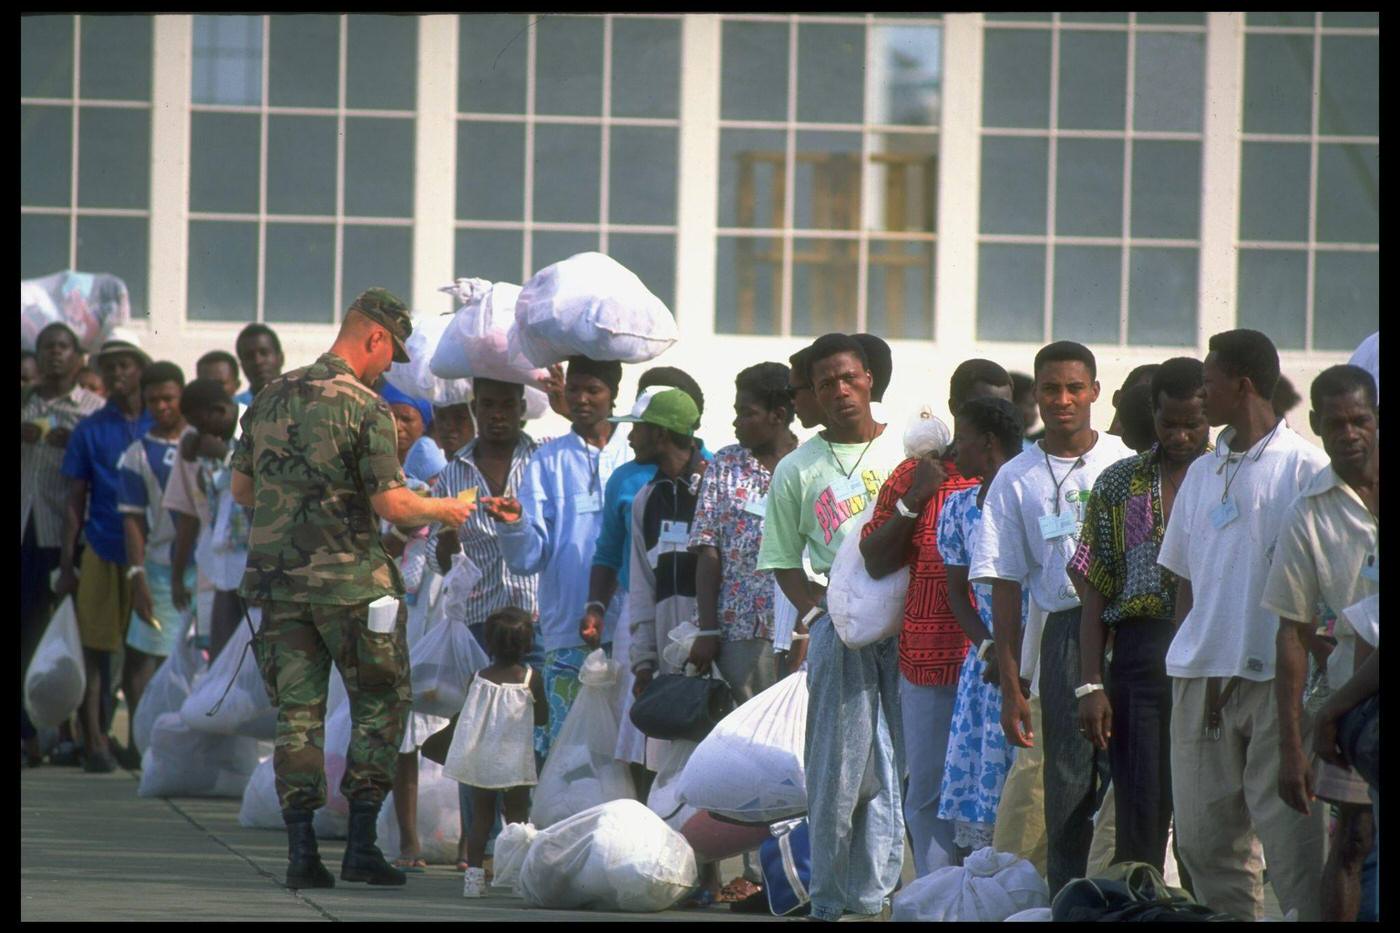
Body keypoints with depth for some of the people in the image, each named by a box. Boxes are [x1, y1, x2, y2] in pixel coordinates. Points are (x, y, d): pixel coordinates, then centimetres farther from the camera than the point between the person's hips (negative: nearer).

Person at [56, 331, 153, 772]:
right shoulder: (90, 430, 5)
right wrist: (66, 565, 1)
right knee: (96, 649, -4)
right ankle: (95, 741, -5)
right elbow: (76, 502, 6)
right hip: (102, 551, -1)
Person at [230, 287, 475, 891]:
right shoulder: (365, 408, -12)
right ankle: (361, 845, 1)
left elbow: (241, 489, 14)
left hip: (277, 580, 5)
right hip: (350, 581, -5)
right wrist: (441, 509, 4)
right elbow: (391, 503, -15)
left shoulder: (270, 399, 8)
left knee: (297, 712, 7)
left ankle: (301, 851, 1)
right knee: (380, 707, 7)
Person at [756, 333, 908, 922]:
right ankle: (830, 899, 2)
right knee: (838, 761, -3)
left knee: (897, 760, -2)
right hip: (837, 624, 0)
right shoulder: (797, 470, 11)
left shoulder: (908, 449, 10)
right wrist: (813, 609, -3)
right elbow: (782, 558, 14)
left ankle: (874, 892, 2)